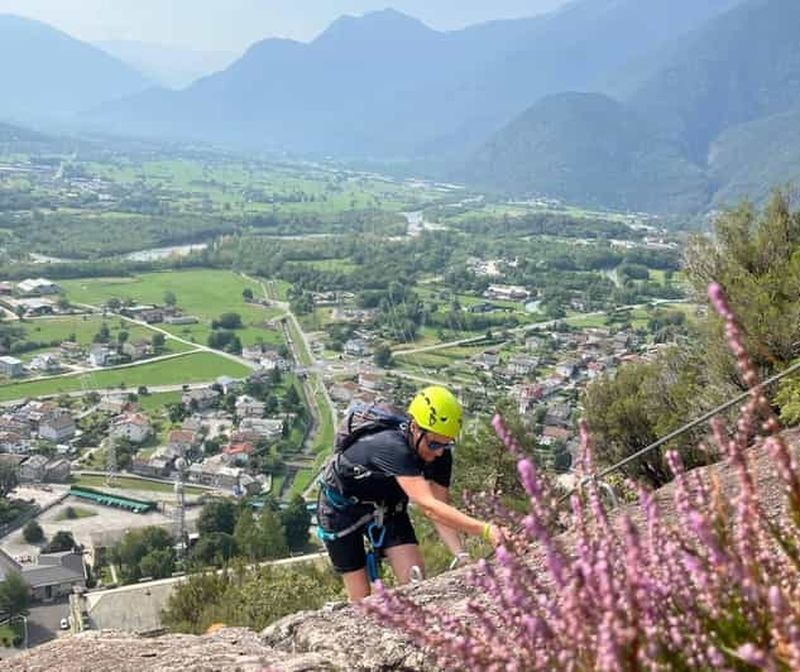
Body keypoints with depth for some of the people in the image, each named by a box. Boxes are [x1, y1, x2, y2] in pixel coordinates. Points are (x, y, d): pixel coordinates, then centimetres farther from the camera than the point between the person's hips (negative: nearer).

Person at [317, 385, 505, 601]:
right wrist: (486, 530, -56)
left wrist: (461, 556, -35)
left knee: (417, 581, -12)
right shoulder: (392, 447, -41)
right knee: (362, 599, -2)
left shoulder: (440, 454, -20)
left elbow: (441, 509, -20)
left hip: (385, 504, 5)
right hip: (341, 506, -5)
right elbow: (429, 507, -49)